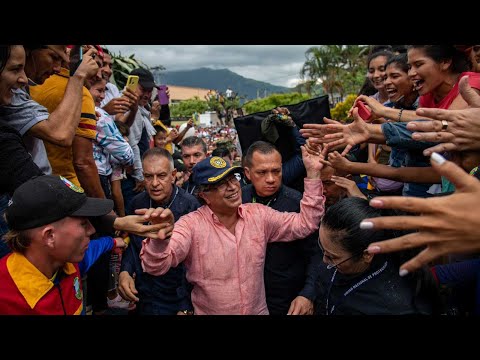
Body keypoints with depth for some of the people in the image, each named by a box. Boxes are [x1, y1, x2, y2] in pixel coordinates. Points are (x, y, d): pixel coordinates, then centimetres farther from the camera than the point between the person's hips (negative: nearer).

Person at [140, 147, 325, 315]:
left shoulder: (259, 214, -4)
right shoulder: (192, 224, -17)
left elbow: (304, 224, -3)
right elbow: (156, 266, -26)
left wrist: (312, 174, -11)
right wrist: (159, 239, -49)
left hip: (259, 310, 3)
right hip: (209, 311, -3)